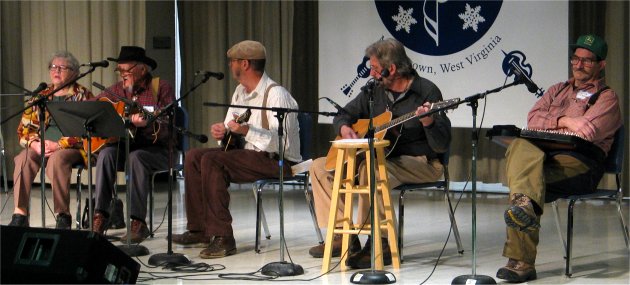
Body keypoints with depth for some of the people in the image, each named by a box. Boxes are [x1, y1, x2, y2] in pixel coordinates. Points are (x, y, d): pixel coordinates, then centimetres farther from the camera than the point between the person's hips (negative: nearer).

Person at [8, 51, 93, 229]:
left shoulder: (82, 96, 3)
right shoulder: (41, 96, 17)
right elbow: (25, 126, 12)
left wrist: (58, 145, -18)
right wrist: (35, 144, -9)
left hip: (70, 148, -4)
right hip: (41, 146, 4)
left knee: (57, 159, -36)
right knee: (24, 158, -28)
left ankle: (63, 216, -31)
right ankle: (20, 215, -31)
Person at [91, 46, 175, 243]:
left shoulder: (161, 89, -6)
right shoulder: (117, 90, 9)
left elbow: (167, 131, -15)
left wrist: (147, 124, -34)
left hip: (156, 149, -4)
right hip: (125, 144, 4)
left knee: (136, 157, -35)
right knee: (107, 153, -27)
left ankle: (138, 223, -35)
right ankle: (100, 216, -28)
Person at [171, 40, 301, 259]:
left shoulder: (275, 94, -17)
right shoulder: (241, 91, 13)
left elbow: (283, 142, -26)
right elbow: (230, 126, 21)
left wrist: (247, 131, -32)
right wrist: (222, 131, -3)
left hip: (278, 161, -10)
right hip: (250, 154, 10)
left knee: (211, 160, -25)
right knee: (194, 156, 1)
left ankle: (223, 238, -24)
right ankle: (199, 230, 3)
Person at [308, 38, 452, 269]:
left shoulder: (427, 92, -12)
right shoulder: (374, 91, 7)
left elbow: (442, 146, -16)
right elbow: (344, 114, 21)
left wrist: (428, 123, -36)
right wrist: (344, 128, -2)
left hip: (420, 163, -8)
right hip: (379, 157, 8)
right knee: (320, 167, -2)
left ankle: (380, 243, -31)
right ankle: (343, 236, -6)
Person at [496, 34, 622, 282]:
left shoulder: (607, 98, 14)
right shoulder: (558, 90, 32)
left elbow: (587, 132, -4)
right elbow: (533, 119, 15)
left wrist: (551, 123, 3)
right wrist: (565, 121, -3)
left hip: (580, 162, -4)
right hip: (543, 152, 4)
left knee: (523, 175, -35)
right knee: (521, 145, -35)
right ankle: (525, 202, -56)